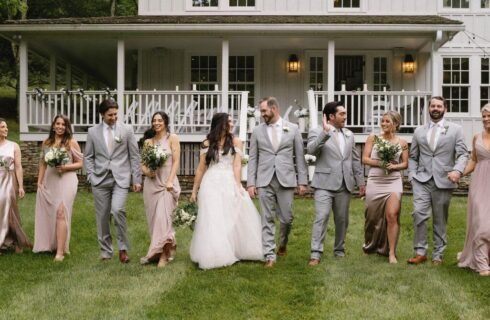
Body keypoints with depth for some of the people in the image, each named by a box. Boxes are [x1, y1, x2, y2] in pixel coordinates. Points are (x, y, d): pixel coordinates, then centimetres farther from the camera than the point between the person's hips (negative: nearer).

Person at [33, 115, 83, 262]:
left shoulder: (72, 142, 0)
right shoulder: (46, 142, 11)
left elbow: (80, 163, 1)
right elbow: (43, 163, 16)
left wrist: (65, 167, -14)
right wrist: (39, 181, 8)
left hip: (66, 180, -5)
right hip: (49, 181, 5)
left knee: (61, 213, -13)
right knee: (50, 214, 9)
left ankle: (60, 252, -15)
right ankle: (52, 244, 25)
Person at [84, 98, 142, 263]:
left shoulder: (126, 130, 3)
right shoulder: (93, 132, 7)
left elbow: (134, 156, 5)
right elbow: (88, 157, 11)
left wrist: (137, 179, 1)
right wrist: (91, 176, -2)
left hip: (121, 178, -2)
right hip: (100, 180, 2)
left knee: (117, 210, -20)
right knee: (102, 217, 5)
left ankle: (123, 248, -4)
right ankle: (105, 251, 19)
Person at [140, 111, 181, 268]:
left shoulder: (172, 138, 2)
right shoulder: (148, 141, 13)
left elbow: (176, 161, -4)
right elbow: (143, 163, 14)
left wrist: (170, 181, -14)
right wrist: (146, 171, -8)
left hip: (166, 182, -4)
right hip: (151, 183, 5)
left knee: (162, 217, -12)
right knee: (153, 218, 6)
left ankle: (163, 255, -8)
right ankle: (160, 250, 21)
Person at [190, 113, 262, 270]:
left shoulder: (235, 142, 6)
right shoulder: (207, 143, 6)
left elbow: (237, 165, -2)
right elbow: (201, 168, 7)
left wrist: (238, 186, -13)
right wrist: (194, 190, 5)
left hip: (229, 183, 0)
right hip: (211, 185, 0)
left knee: (232, 219, 2)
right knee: (212, 221, -2)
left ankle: (232, 252, 16)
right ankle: (215, 255, 5)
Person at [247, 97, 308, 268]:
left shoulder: (293, 129, 5)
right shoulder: (257, 131, 7)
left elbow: (299, 157, 6)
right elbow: (253, 158, 7)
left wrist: (302, 181, 2)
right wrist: (251, 183, -1)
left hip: (286, 180, 0)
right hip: (264, 181, 1)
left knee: (287, 218, 4)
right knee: (267, 219, 0)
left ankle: (282, 244, 33)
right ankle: (269, 255, 5)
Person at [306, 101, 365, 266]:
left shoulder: (349, 135, 15)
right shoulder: (317, 132, -3)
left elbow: (355, 159, 18)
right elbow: (311, 150, -22)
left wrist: (360, 181, 17)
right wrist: (325, 133, -28)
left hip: (344, 184, 5)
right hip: (325, 184, -5)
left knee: (342, 219, 10)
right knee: (321, 217, -12)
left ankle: (339, 250, 24)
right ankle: (316, 254, -10)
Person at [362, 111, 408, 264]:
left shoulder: (402, 142, 3)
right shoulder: (373, 138, 2)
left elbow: (405, 163, 9)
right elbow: (364, 159, 0)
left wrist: (394, 166, -11)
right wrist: (379, 163, -16)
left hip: (394, 182, 0)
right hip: (374, 182, 1)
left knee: (392, 215, -12)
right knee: (373, 216, 10)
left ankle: (391, 253, -2)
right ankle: (371, 246, 34)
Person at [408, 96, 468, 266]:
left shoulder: (455, 129, 5)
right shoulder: (419, 131, 13)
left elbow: (462, 154, -2)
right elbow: (412, 156, 16)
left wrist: (457, 170, -21)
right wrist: (412, 175, 1)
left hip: (443, 180, -1)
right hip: (422, 180, 1)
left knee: (440, 220, 5)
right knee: (419, 213, -15)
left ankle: (438, 255, 16)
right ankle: (420, 252, -5)